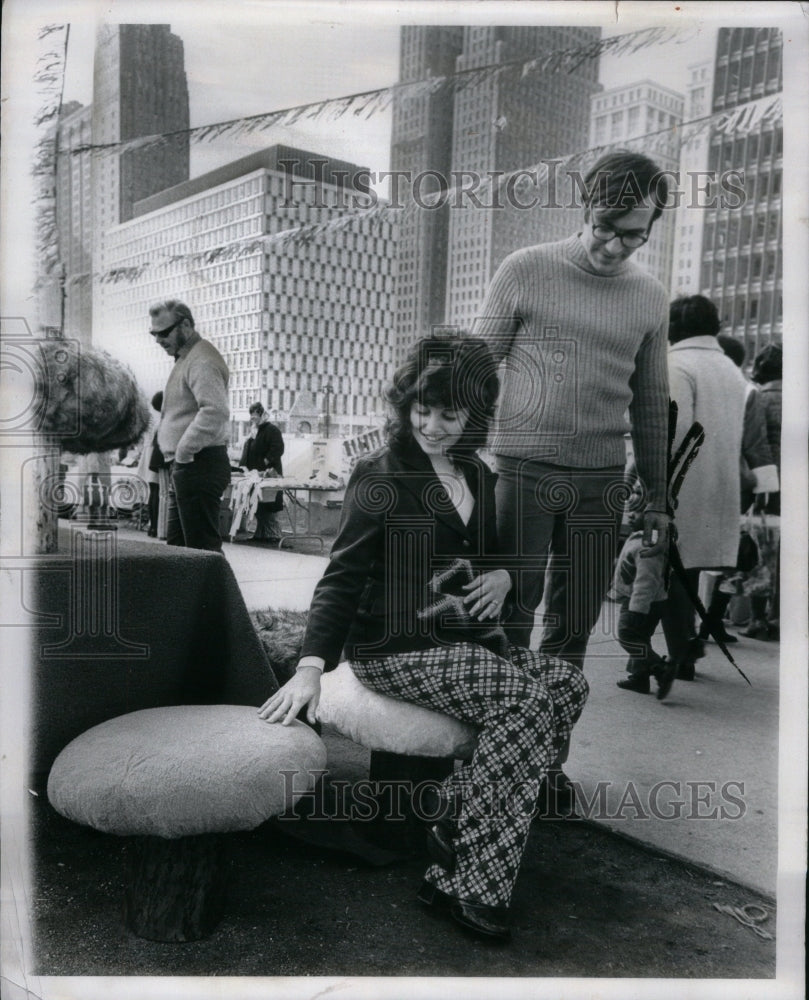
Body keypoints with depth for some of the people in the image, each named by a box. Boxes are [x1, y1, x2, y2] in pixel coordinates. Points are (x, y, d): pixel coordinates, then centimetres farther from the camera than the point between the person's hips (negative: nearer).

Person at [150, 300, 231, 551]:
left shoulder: (201, 361, -14)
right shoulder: (186, 359, 20)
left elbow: (215, 411, -29)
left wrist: (184, 451, -22)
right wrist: (179, 458, 15)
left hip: (198, 465, -11)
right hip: (186, 466, 11)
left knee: (202, 546, -9)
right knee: (177, 544, 15)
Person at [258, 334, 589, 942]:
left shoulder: (478, 476, 13)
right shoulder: (381, 475, -8)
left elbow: (494, 553, 26)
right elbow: (343, 577, -12)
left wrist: (502, 577, 0)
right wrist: (311, 666, -24)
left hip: (467, 636, 7)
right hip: (398, 647, -7)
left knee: (570, 683, -14)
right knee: (528, 702, -25)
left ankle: (453, 807, -11)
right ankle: (471, 886, -17)